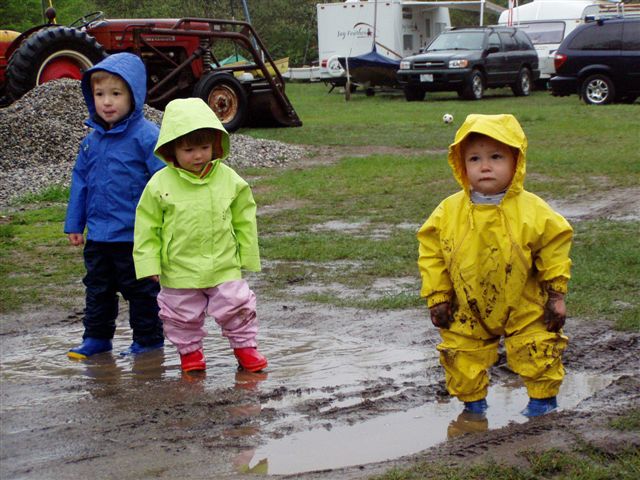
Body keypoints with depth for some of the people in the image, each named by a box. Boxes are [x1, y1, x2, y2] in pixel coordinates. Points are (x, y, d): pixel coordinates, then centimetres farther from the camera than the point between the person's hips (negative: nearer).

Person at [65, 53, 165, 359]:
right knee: (97, 288, 17)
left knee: (140, 289, 7)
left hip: (134, 236, -6)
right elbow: (80, 181, 15)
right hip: (97, 235, 7)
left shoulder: (146, 136, -14)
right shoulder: (92, 140, 6)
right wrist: (74, 224, 13)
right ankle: (96, 337, 29)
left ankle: (148, 339, 20)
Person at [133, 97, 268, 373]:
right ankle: (190, 351, 34)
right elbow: (147, 226, -5)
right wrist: (149, 263, -8)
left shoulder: (228, 179, -4)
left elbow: (244, 221, 6)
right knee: (182, 315, 12)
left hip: (224, 266, 1)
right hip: (179, 270, -1)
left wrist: (248, 256, 8)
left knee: (236, 306, 5)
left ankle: (245, 346, 27)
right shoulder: (160, 185, -11)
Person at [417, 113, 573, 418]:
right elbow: (431, 253, -3)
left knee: (538, 352, 3)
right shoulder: (448, 212, -12)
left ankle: (543, 398, 27)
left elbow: (554, 246, -5)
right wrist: (437, 296, -4)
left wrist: (556, 293, -5)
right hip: (468, 312, 2)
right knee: (463, 357, 7)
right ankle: (473, 403, 30)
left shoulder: (532, 211, -16)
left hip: (523, 308, -1)